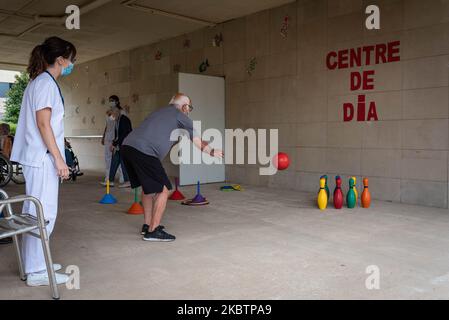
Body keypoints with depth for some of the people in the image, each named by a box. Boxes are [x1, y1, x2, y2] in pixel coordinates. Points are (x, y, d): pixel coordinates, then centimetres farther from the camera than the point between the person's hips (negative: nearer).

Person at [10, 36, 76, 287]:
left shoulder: (39, 81, 18)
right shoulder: (46, 82, -11)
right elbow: (43, 123, -18)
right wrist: (59, 158, -19)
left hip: (37, 157, 10)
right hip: (43, 157, -10)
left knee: (35, 211, 13)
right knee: (44, 213, -7)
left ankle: (34, 263, 22)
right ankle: (37, 271, -1)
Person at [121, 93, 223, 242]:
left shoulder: (160, 112, 30)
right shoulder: (180, 115, 8)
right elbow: (198, 142, 16)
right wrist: (212, 152, 34)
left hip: (127, 147, 9)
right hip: (143, 152, -9)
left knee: (148, 187, 24)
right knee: (162, 190, 1)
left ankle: (147, 225, 31)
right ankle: (153, 231, 3)